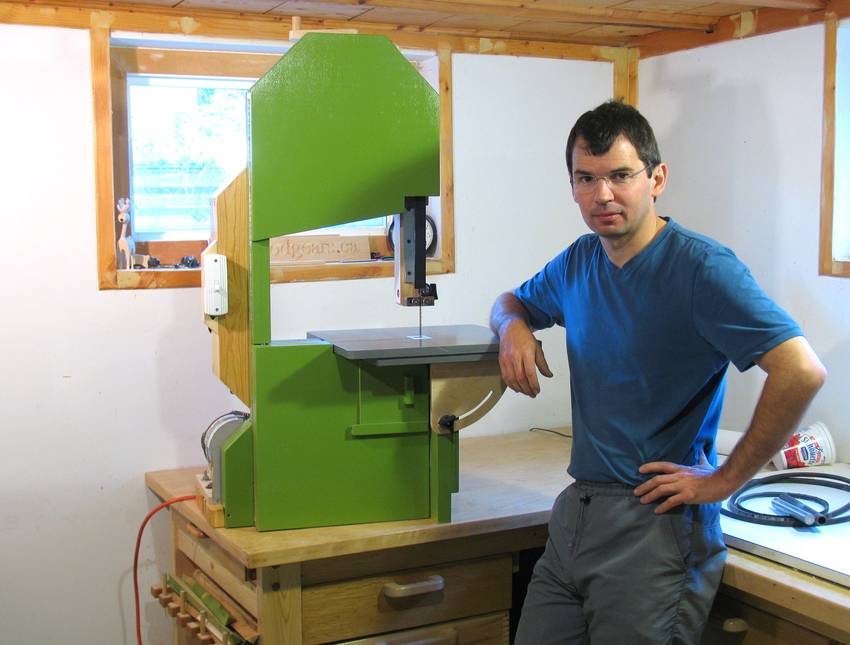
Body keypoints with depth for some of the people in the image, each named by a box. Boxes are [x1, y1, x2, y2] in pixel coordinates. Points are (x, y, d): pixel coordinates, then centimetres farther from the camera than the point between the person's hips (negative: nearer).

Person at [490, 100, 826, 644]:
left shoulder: (702, 267, -15)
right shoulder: (578, 262, 9)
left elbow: (802, 372, -24)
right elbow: (513, 300, 29)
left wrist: (724, 481, -17)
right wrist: (514, 326, 3)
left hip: (658, 523, -7)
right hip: (578, 510, 7)